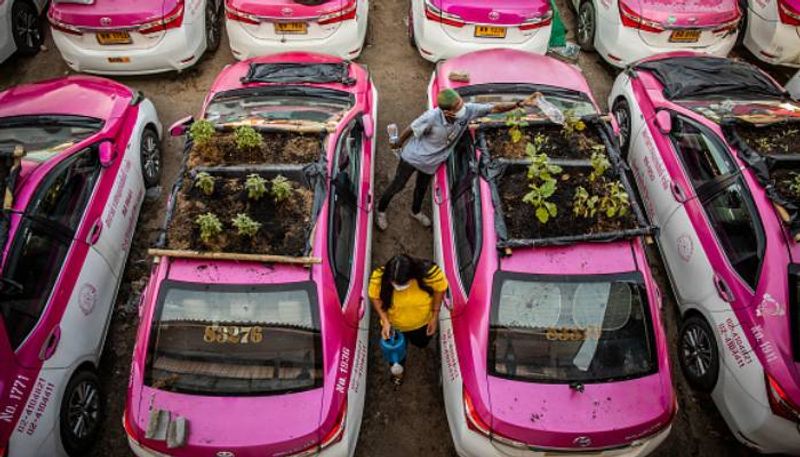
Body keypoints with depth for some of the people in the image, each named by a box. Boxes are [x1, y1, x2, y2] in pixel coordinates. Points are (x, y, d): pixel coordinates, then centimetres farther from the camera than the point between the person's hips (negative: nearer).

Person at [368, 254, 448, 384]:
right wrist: (385, 321, -26)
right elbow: (375, 297, -16)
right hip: (394, 325, 0)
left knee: (421, 343, 32)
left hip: (422, 323, 0)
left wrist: (435, 317, -11)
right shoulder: (379, 277, -38)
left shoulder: (429, 273, -38)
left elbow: (440, 288, -16)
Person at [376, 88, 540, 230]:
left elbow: (495, 109, -19)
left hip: (431, 162, 5)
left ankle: (416, 212, 57)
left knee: (422, 188, 27)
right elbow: (410, 130, -22)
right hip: (413, 157, -5)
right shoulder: (431, 117, -39)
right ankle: (381, 211, 38)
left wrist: (521, 104, -26)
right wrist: (398, 144, -5)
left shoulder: (468, 110, -27)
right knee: (397, 186, 11)